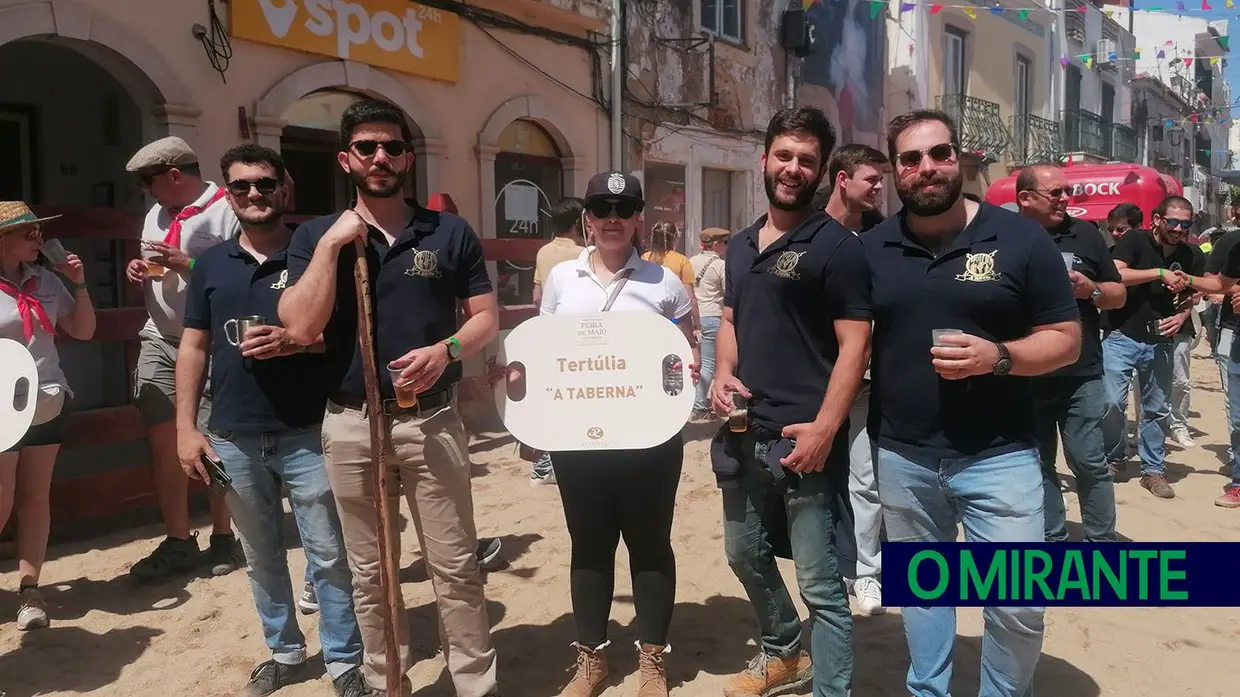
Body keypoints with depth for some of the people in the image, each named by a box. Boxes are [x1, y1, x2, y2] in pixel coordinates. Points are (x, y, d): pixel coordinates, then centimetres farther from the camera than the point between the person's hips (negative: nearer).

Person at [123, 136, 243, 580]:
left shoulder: (226, 211, -10)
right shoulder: (156, 215, 17)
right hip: (159, 342, 7)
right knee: (163, 441, 5)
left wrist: (188, 264, -20)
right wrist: (139, 272, 6)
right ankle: (178, 542, 15)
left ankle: (223, 536, 17)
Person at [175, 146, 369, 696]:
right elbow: (193, 348, 10)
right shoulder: (209, 265, 9)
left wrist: (295, 342, -19)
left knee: (328, 555, 4)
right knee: (261, 555, 16)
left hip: (307, 433, -3)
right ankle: (284, 652, 33)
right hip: (233, 438, 4)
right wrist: (186, 427, 4)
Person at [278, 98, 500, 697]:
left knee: (456, 565, 5)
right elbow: (301, 329, -7)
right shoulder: (314, 236, 5)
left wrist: (446, 349, -14)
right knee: (369, 573, 13)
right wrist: (331, 244, -12)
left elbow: (487, 318, 5)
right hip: (350, 424, 1)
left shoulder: (450, 232, 4)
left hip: (432, 419, -1)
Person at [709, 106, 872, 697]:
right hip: (743, 433, 8)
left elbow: (854, 344, -13)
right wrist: (722, 376, -1)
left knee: (820, 582, 0)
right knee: (745, 553, 22)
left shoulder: (836, 246, -8)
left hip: (803, 438, -7)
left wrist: (823, 429, -21)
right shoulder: (741, 245, 12)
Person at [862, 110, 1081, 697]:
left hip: (999, 455, -2)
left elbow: (1066, 339, -1)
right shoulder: (871, 249, 3)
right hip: (902, 457, 2)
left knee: (1019, 605, 2)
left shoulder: (1020, 238, -4)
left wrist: (998, 356, -20)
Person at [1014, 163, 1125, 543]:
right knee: (1038, 465, 10)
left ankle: (1102, 542, 17)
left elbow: (1119, 295, 10)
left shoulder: (1085, 234, 5)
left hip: (1081, 375, 1)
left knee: (1089, 462, 3)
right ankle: (1052, 540, 24)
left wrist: (1091, 289, -10)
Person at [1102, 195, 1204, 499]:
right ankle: (1113, 458, 16)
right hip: (1122, 337, -4)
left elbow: (1191, 296, 16)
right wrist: (1160, 273, -23)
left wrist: (1182, 315, -4)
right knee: (1112, 403, -7)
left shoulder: (1192, 256, 3)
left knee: (1157, 409, 10)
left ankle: (1153, 470, 23)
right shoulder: (1134, 240, -9)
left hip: (1160, 342, 4)